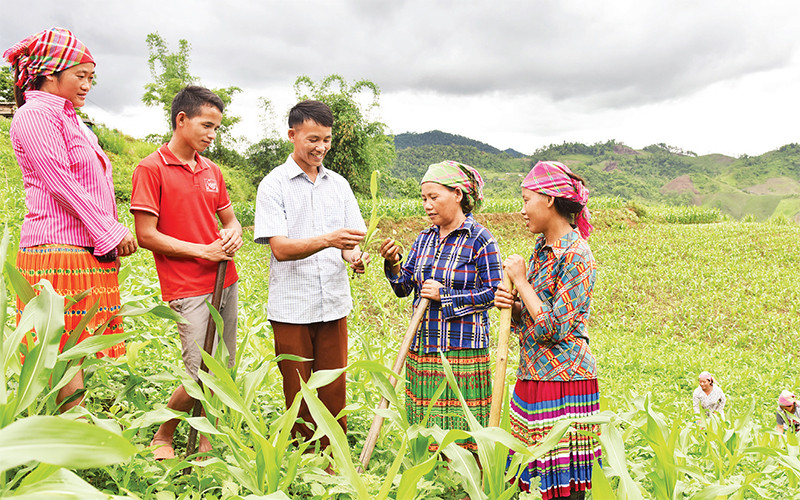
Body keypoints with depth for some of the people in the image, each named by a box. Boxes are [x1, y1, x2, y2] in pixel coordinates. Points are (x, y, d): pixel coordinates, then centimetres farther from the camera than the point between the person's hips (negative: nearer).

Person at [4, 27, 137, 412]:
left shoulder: (71, 120, 23)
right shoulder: (36, 114, -6)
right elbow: (61, 184, -13)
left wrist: (114, 234, 9)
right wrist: (110, 234, -11)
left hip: (90, 255, 9)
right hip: (58, 254, -9)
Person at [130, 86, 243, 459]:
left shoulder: (212, 170, 13)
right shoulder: (151, 169, -6)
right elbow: (146, 236, -10)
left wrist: (234, 235, -2)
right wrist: (202, 251, -13)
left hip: (226, 282, 7)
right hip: (188, 288, -6)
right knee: (200, 377, -7)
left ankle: (208, 443, 26)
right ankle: (162, 438, 20)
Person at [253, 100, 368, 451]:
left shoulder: (338, 184, 10)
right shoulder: (273, 185, -4)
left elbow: (351, 240, 10)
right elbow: (280, 248, -14)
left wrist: (354, 255, -15)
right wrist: (328, 240, -29)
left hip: (334, 305, 4)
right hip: (292, 308, -3)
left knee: (334, 391, 11)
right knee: (298, 394, 9)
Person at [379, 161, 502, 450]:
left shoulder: (479, 239, -6)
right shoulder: (425, 238, 10)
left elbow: (493, 293, -8)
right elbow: (403, 288, 10)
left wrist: (444, 296, -13)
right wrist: (393, 264, -10)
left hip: (462, 348, -5)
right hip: (422, 349, 6)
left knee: (459, 431, 0)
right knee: (424, 435, 11)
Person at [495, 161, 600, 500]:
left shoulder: (577, 255, -15)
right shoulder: (542, 248, 11)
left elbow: (554, 328, -19)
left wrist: (521, 282, -12)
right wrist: (510, 304, -4)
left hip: (564, 380, -8)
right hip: (533, 378, 8)